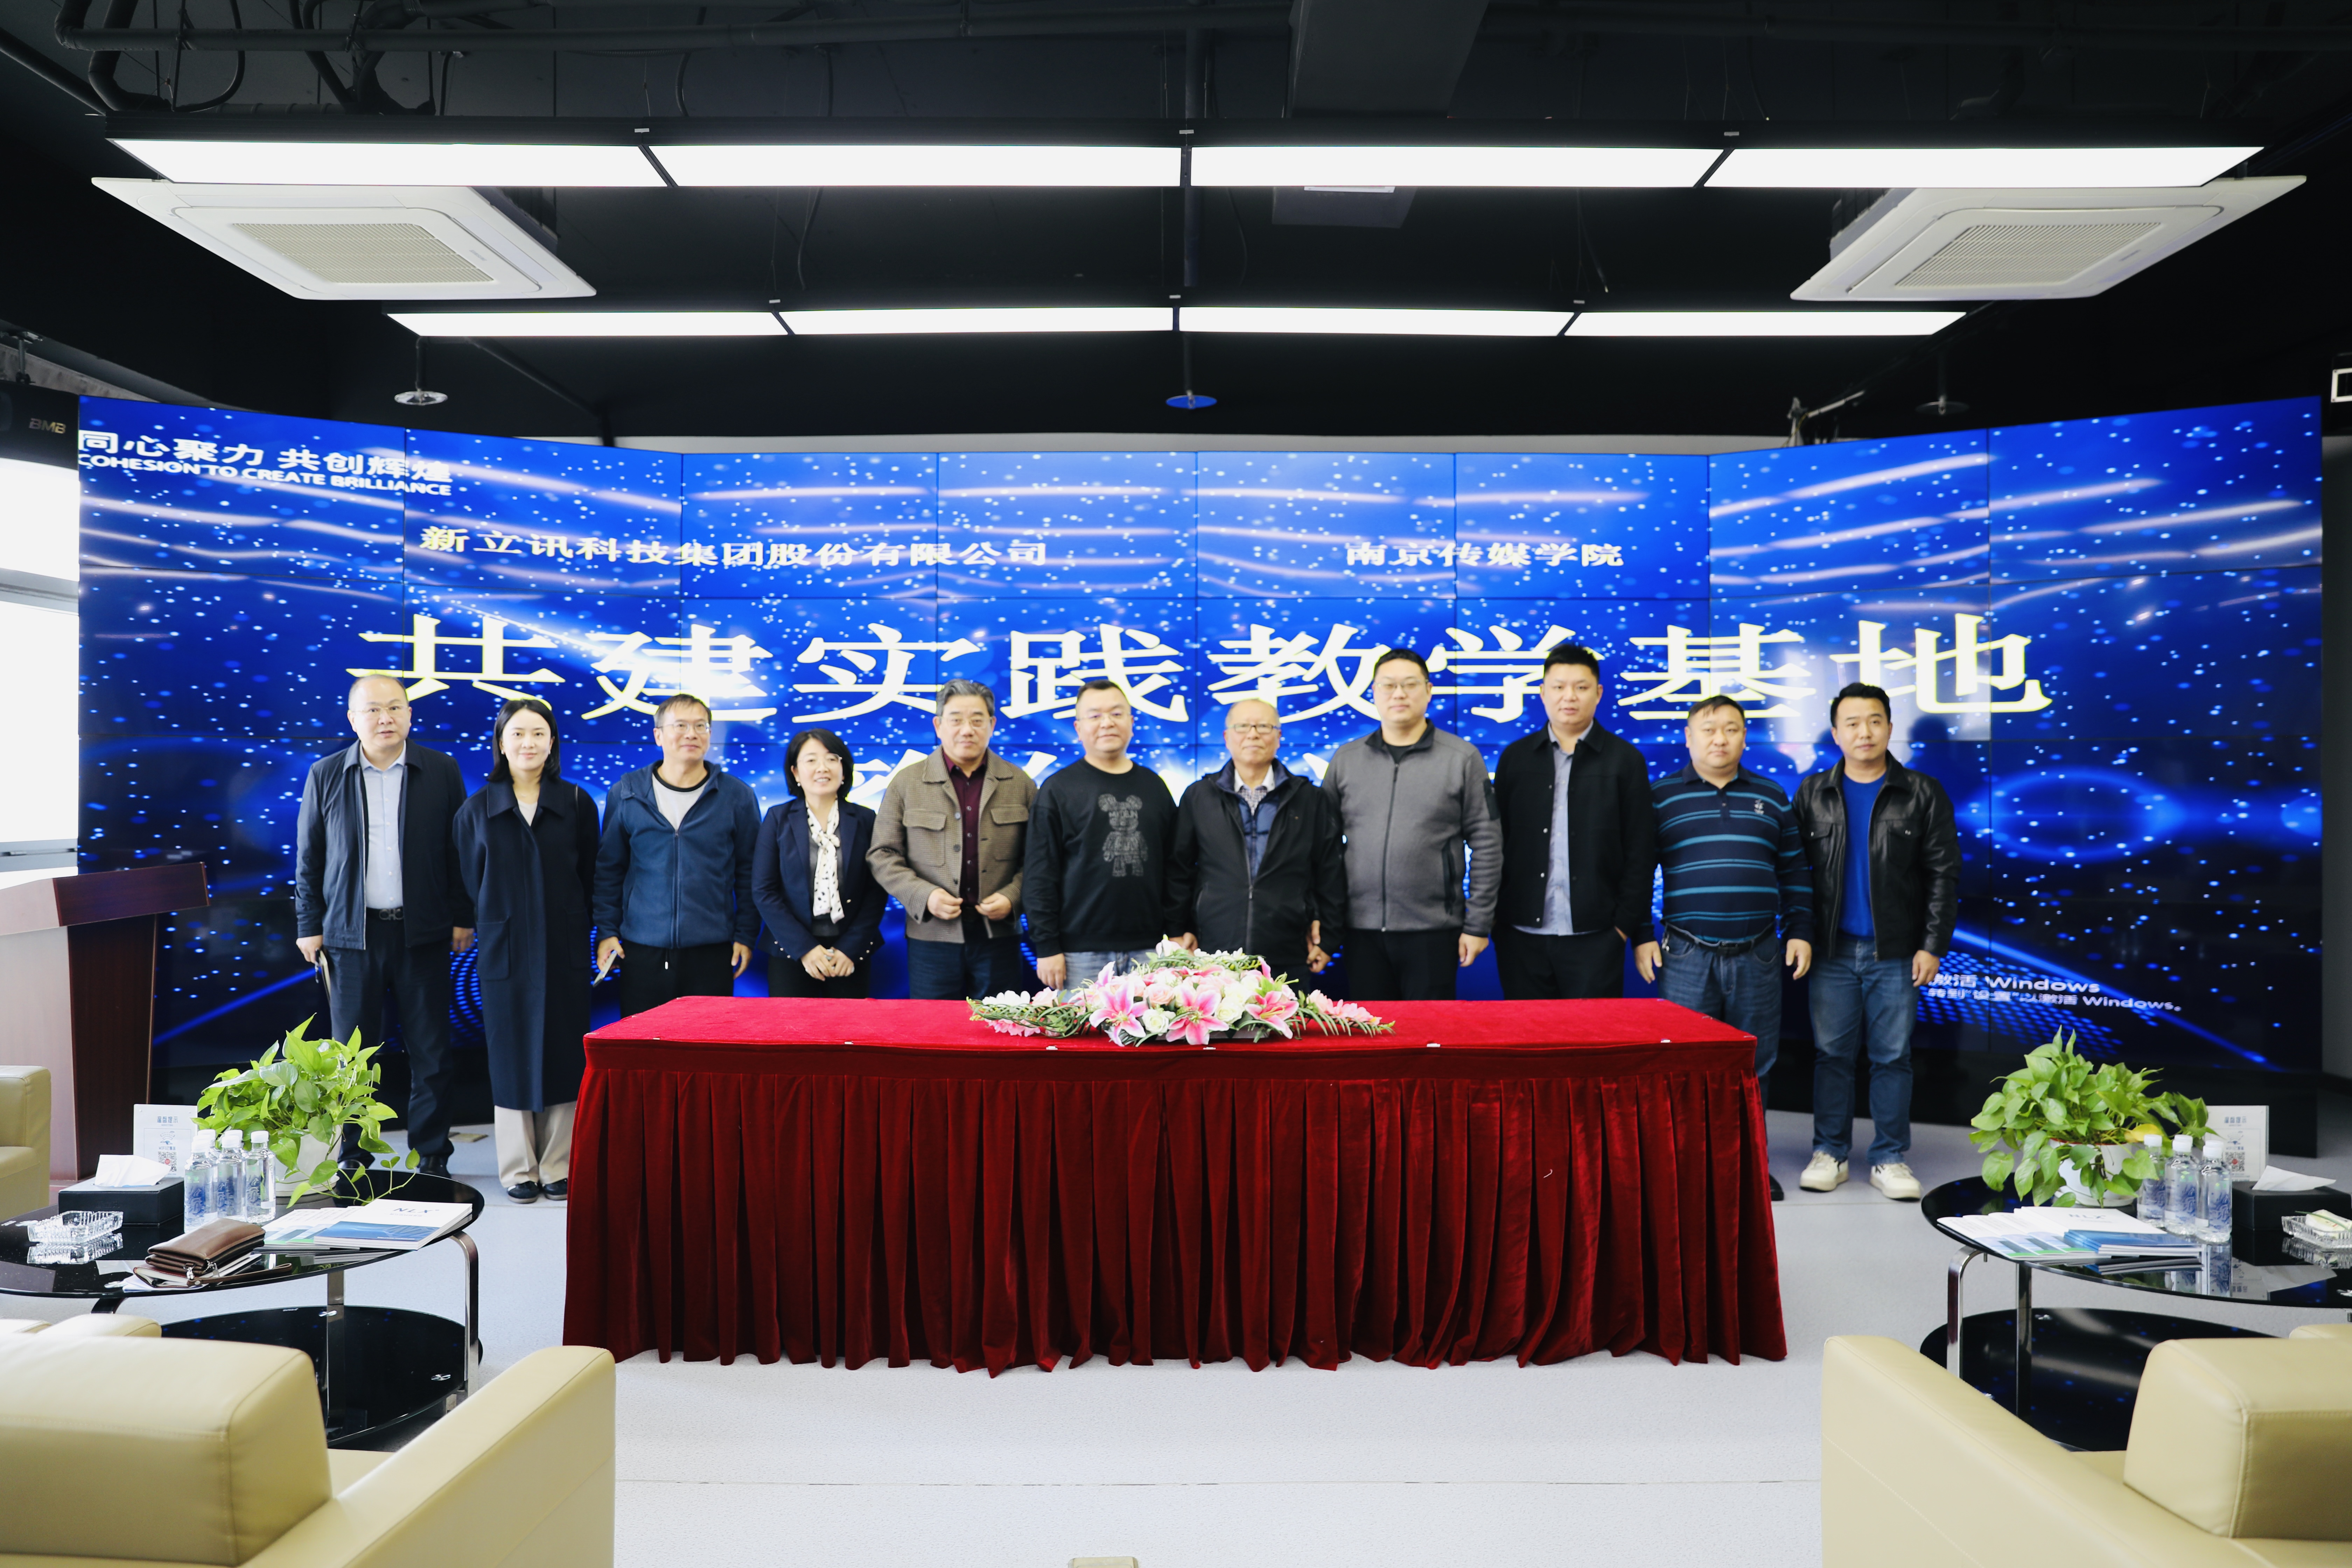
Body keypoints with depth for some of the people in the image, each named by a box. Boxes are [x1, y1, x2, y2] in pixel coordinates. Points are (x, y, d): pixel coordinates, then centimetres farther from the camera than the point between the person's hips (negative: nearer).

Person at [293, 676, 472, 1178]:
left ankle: (431, 1159, 15)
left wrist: (463, 919, 3)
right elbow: (308, 857, 8)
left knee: (431, 1053, 4)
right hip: (351, 932, 1)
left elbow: (460, 849, 5)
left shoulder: (441, 772, 2)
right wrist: (309, 926, 5)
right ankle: (353, 1161, 19)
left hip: (422, 933, 0)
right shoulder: (325, 775, 4)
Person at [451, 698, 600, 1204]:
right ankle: (518, 1169, 13)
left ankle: (558, 1168, 12)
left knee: (563, 1054, 3)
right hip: (504, 950, 0)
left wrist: (573, 929, 2)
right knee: (512, 1056, 4)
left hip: (564, 951, 0)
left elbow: (589, 878, 6)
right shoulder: (477, 809, 4)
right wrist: (496, 928, 6)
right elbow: (471, 882, 9)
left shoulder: (577, 804, 3)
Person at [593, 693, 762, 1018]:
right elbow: (609, 869, 10)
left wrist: (745, 936, 2)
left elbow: (749, 873, 6)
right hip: (642, 951, 1)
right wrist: (607, 930, 4)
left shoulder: (737, 796, 3)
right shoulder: (625, 793, 6)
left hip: (712, 952, -1)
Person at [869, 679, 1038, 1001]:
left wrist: (1012, 897, -9)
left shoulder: (1021, 784, 7)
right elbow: (883, 855, 4)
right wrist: (924, 896, -9)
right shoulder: (906, 782, 5)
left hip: (999, 936, 1)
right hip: (932, 937, 0)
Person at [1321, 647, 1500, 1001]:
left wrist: (1478, 925, -3)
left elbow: (1487, 845, 1)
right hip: (1362, 931, 2)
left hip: (1433, 931, -2)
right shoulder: (1345, 760, 9)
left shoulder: (1463, 758, 2)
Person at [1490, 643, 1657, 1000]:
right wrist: (1493, 917, 2)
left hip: (1595, 936, -2)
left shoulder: (1625, 760, 4)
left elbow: (1641, 851, 2)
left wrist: (1627, 924, -4)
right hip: (1522, 934, 2)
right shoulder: (1515, 757, 10)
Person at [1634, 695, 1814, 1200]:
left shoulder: (1772, 798, 12)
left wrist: (1800, 931, 7)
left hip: (1758, 954, 2)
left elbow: (1795, 872, 15)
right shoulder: (1660, 796, 4)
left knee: (1755, 1062, 7)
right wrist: (1641, 938, -2)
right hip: (1686, 954, -2)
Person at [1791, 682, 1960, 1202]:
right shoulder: (1813, 793, 6)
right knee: (1831, 1052, 6)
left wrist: (1933, 945, -5)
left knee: (1892, 1056, 5)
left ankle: (1890, 1157, 15)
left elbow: (1944, 873, 1)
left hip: (1896, 952, -1)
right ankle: (1830, 1152, 16)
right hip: (1833, 949, 1)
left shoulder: (1922, 794, 2)